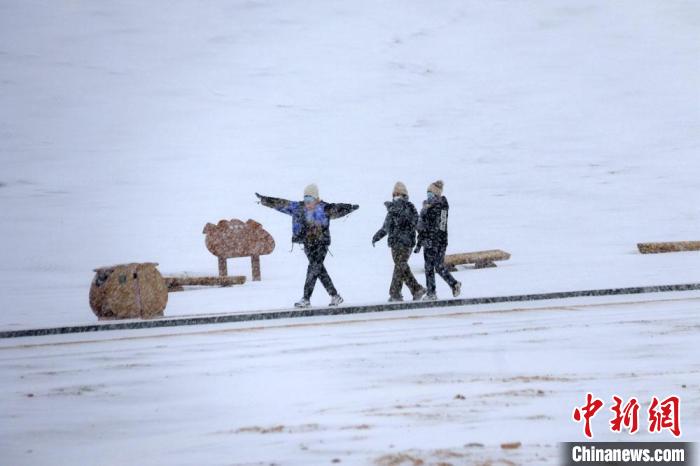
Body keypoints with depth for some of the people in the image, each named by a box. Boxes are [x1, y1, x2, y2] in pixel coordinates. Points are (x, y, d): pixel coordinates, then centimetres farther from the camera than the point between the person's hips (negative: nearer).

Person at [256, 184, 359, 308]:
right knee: (320, 270, 7)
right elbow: (280, 203, 3)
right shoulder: (298, 207, 1)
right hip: (308, 244, 5)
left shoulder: (324, 208, -8)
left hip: (321, 243, -5)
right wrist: (264, 199, 4)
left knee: (313, 269, -13)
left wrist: (350, 207, -27)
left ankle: (306, 299, -10)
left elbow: (337, 209, -14)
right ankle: (335, 296, 16)